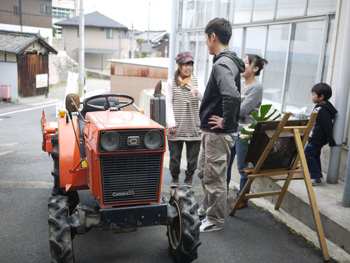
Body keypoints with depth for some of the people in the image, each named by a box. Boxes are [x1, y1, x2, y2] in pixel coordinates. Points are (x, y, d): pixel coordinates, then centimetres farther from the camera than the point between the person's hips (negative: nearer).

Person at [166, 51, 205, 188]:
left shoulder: (198, 81, 8)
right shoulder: (171, 82, 6)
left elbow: (204, 98, -8)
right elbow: (169, 104, 3)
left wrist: (197, 92, -30)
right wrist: (171, 123, -7)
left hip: (193, 125, 1)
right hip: (177, 126, -1)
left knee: (193, 154, 6)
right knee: (175, 154, 5)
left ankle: (189, 178, 25)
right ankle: (174, 177, 26)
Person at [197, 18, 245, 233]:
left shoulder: (221, 64, -21)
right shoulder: (230, 61, 11)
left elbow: (232, 96, -37)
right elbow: (232, 93, 24)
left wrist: (226, 123, -23)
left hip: (218, 133, -10)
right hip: (211, 131, 10)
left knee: (214, 178, 4)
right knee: (203, 172, 22)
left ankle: (215, 221, 19)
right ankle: (206, 210, 38)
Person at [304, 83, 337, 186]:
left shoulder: (322, 110, -23)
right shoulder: (320, 108, 9)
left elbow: (328, 126, -22)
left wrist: (331, 141, -17)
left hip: (316, 140, -10)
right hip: (317, 139, 10)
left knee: (307, 155, -5)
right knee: (315, 156, 18)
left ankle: (316, 176, -1)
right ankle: (317, 176, 27)